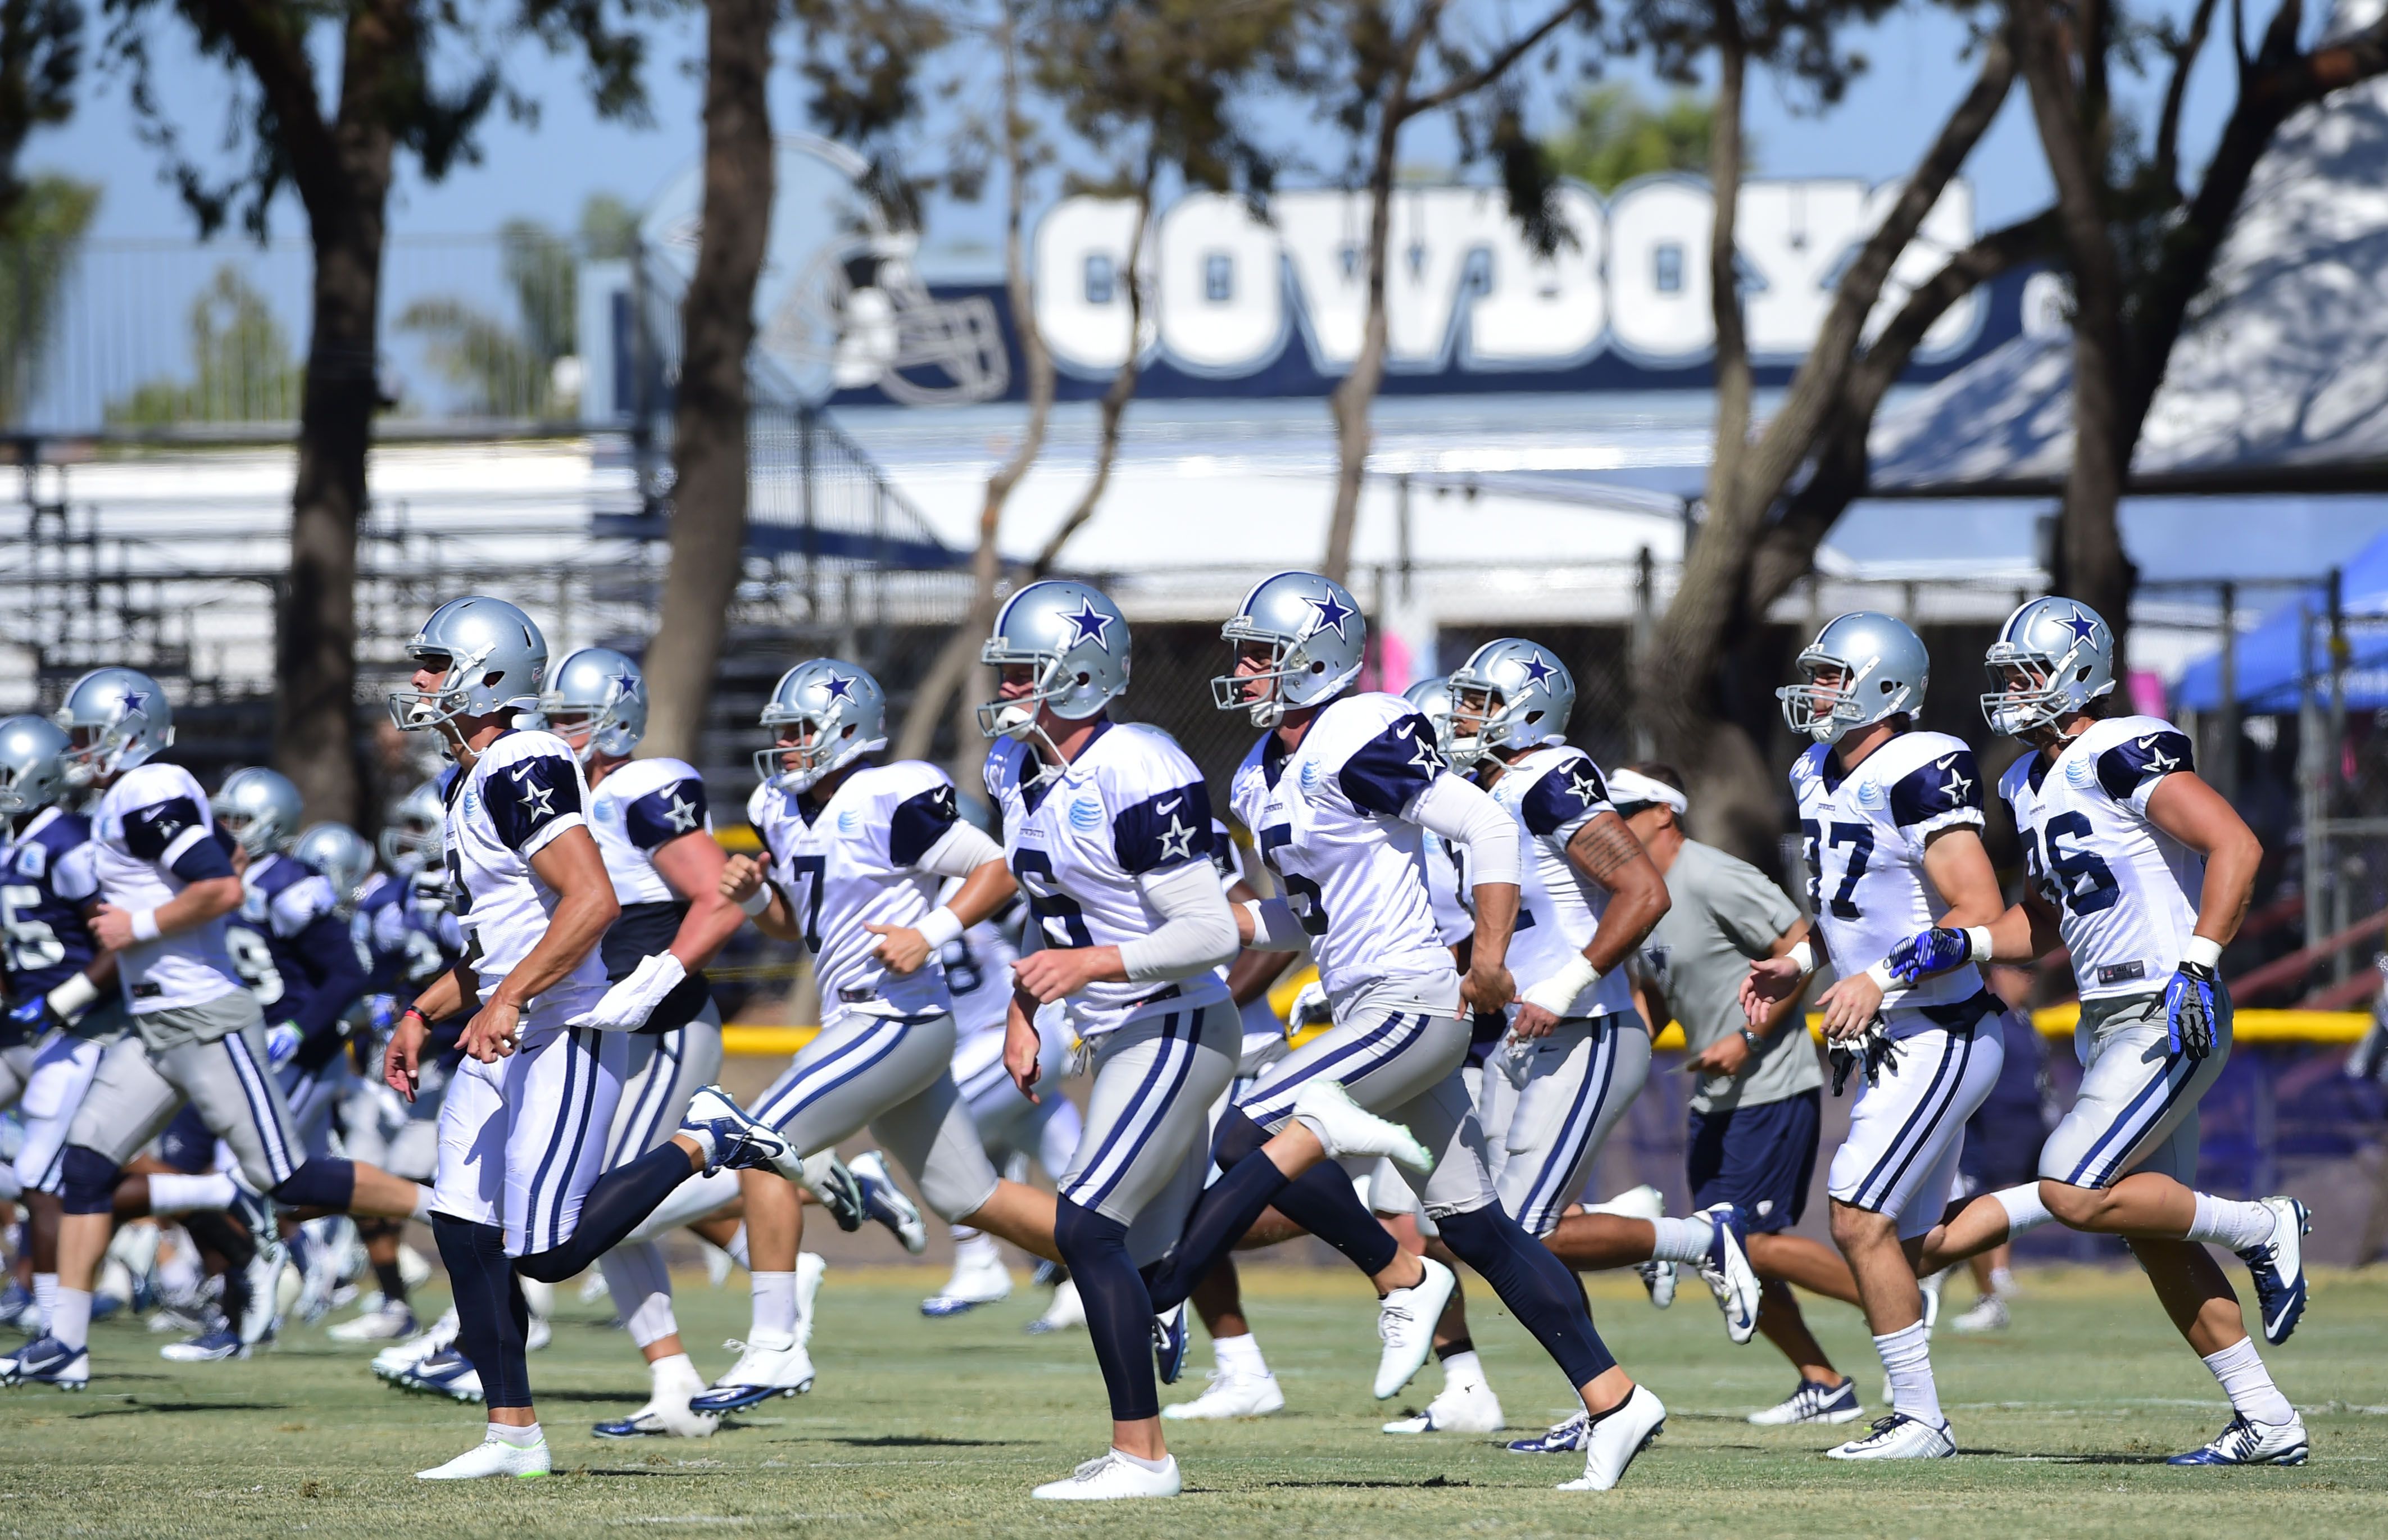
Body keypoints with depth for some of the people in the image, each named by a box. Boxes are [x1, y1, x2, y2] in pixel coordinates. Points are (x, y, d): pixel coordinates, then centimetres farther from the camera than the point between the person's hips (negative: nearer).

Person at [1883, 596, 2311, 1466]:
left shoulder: (2126, 756, -13)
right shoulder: (2029, 785, 15)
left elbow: (2235, 847, -21)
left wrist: (2196, 965, -26)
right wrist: (1961, 946, 7)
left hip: (2168, 1017, -9)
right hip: (2106, 1023, 10)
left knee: (2075, 1192, -16)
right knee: (2152, 1233, 7)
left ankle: (2261, 1229, 3)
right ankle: (2268, 1424, 12)